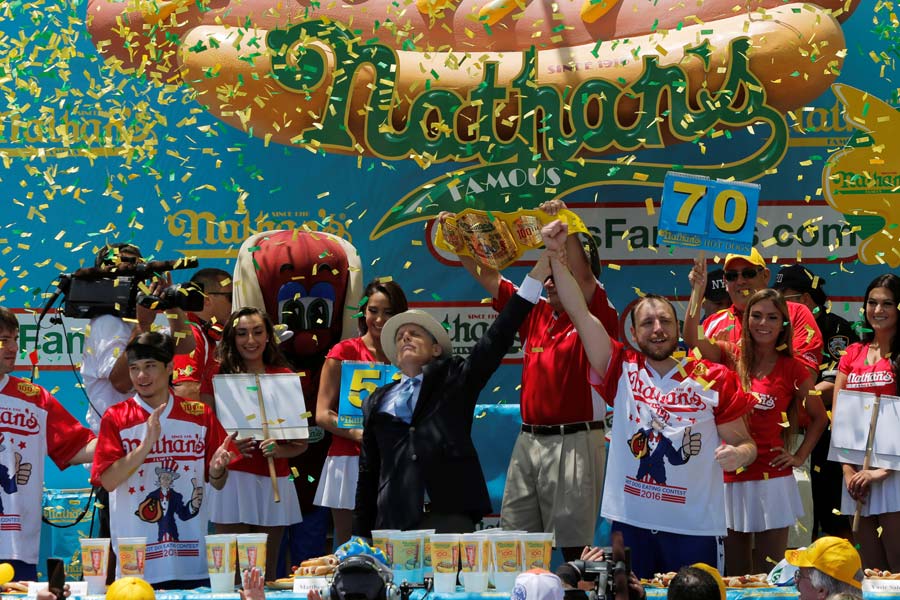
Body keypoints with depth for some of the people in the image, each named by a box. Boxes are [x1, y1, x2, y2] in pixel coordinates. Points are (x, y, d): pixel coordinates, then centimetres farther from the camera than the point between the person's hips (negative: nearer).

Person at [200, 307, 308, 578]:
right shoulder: (218, 376, 3)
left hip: (274, 482, 2)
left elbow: (302, 441, 8)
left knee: (266, 572, 6)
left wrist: (280, 449, -12)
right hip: (232, 478, -2)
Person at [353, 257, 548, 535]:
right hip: (394, 523, 3)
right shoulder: (377, 402, 21)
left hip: (450, 516, -2)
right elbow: (368, 472, 21)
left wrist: (536, 276, -6)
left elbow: (496, 340, 2)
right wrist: (361, 538, 14)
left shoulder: (453, 380, 13)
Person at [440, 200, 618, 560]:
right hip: (529, 440, 7)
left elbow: (583, 278, -22)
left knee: (572, 544, -5)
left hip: (573, 443, -6)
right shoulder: (536, 314, 14)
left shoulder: (596, 318, -3)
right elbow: (488, 278, 16)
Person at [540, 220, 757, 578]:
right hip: (630, 521, 1)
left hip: (693, 527, -1)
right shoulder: (622, 370, 4)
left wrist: (740, 454, -18)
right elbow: (580, 313, -1)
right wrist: (555, 255, -9)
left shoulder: (714, 379, 2)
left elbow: (744, 442, 7)